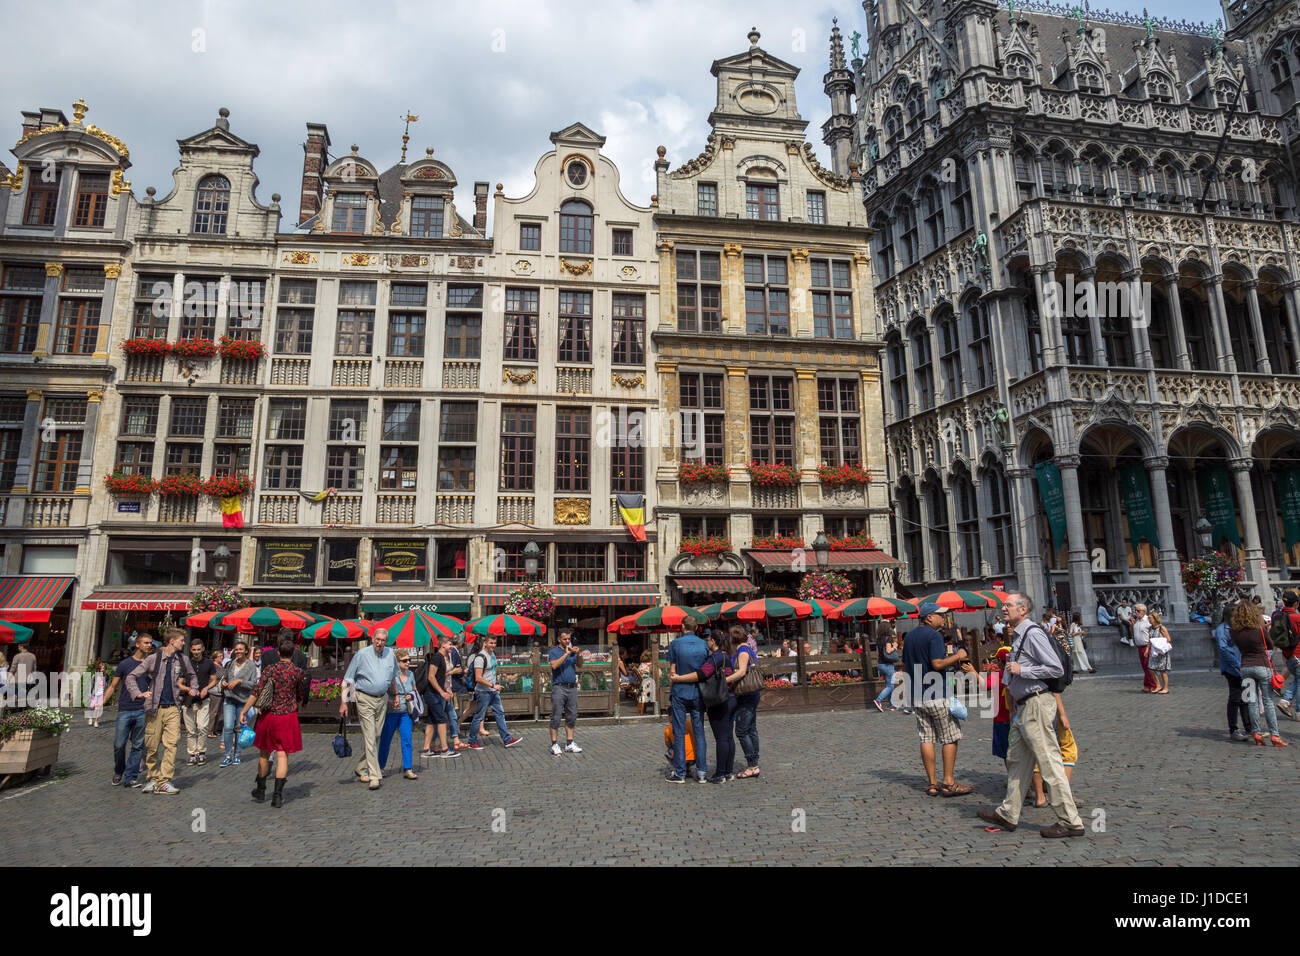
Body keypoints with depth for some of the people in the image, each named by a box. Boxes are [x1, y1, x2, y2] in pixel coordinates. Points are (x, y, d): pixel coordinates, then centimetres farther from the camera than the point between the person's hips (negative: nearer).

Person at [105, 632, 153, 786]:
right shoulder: (125, 664, 4)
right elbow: (113, 686, 8)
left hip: (142, 711, 1)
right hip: (125, 710, -1)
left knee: (138, 746, 2)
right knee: (119, 745, 0)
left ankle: (130, 777, 10)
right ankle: (118, 772, 25)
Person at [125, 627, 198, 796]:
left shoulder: (183, 660, 8)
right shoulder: (153, 659, -4)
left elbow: (192, 676, 27)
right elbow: (131, 677, -3)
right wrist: (138, 694, -17)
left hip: (173, 708, 2)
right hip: (154, 708, -2)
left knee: (171, 744, -10)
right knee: (151, 747, 4)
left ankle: (164, 782, -7)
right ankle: (153, 779, 21)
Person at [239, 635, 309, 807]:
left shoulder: (269, 670, -5)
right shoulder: (298, 672, -4)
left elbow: (256, 692, -12)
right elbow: (301, 696, 7)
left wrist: (243, 711, -7)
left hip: (267, 715, 1)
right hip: (288, 716, -1)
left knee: (264, 753, 17)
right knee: (282, 755, 1)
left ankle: (260, 791, 31)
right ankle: (278, 794, -6)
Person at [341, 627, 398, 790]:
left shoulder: (391, 655, 5)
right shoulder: (361, 654, -9)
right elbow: (348, 679, -5)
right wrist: (343, 701, -9)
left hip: (382, 699, 5)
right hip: (365, 699, -5)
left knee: (376, 736, 10)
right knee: (369, 737, -10)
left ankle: (361, 769, 27)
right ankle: (374, 776, -11)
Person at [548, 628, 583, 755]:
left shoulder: (572, 650, 15)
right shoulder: (554, 651, 0)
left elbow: (579, 665, 5)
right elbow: (554, 665, -17)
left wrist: (579, 654, -12)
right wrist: (566, 654, -18)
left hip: (572, 687, 6)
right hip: (559, 687, -5)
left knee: (572, 716, 8)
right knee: (556, 717, -3)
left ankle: (569, 744, 15)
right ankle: (554, 745, 3)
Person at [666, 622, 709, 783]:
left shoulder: (675, 643, -6)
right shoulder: (704, 644, 1)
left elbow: (672, 671, -5)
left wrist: (671, 691, 7)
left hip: (680, 693, -2)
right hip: (698, 693, 3)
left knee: (679, 733, 3)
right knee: (699, 732, 8)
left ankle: (679, 773, 7)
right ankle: (702, 772, 10)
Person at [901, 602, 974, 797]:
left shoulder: (909, 636, 14)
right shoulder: (934, 636, -12)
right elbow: (937, 664, -21)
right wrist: (957, 657, -8)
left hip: (916, 696, 7)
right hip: (936, 695, -7)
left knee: (926, 739, 8)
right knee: (950, 738, 4)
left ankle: (931, 783, 11)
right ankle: (949, 783, 5)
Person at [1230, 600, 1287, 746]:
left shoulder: (1236, 632, -5)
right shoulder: (1260, 630, -11)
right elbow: (1270, 645, 3)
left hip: (1245, 667, 3)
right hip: (1262, 667, -3)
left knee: (1252, 702, 8)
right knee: (1268, 702, 3)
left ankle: (1257, 733, 9)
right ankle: (1274, 735, 4)